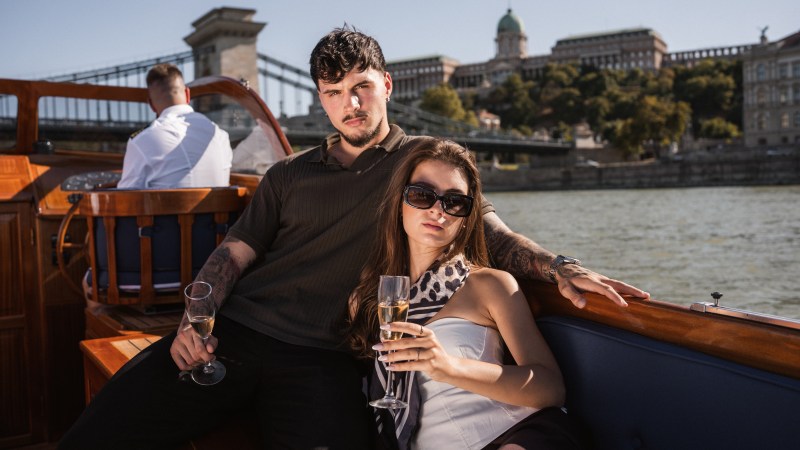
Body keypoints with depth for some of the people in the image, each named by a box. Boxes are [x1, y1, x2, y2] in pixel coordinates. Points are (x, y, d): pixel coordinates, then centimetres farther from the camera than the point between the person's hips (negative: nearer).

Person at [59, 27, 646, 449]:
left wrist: (559, 267, -15)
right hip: (234, 331, 3)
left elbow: (491, 231, 4)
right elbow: (234, 252, 16)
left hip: (323, 356, -2)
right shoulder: (290, 174, 21)